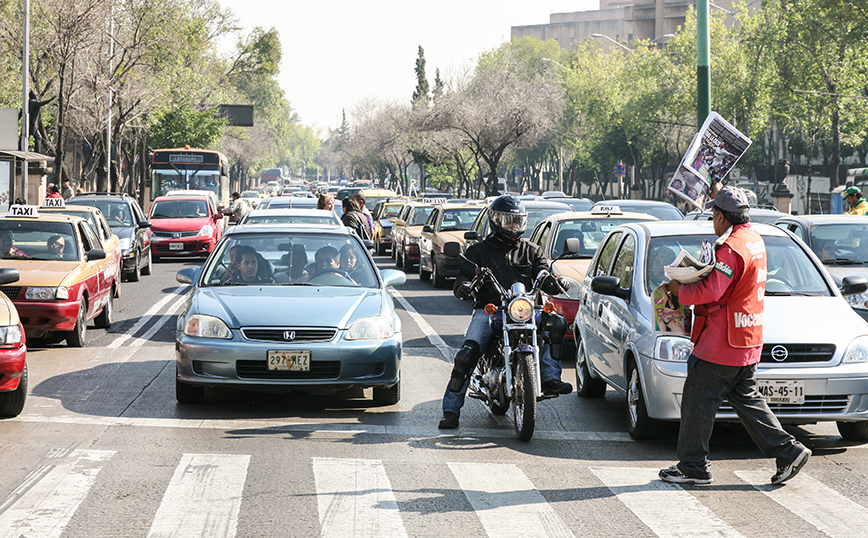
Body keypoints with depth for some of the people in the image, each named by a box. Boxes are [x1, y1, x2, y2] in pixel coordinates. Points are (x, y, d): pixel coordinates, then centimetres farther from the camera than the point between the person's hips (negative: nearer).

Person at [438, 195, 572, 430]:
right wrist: (462, 287, -22)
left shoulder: (531, 251, 17)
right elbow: (463, 277, 4)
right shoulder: (479, 250, 12)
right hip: (488, 311, -2)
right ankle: (451, 410, -14)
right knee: (466, 355, -22)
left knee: (557, 323, -24)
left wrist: (557, 283, -15)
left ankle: (550, 378, -26)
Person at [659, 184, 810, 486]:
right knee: (746, 399, 17)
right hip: (747, 342, 10)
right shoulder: (754, 240, 10)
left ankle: (692, 467, 5)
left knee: (698, 401, -1)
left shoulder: (731, 249, -20)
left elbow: (711, 292, -27)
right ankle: (788, 451, 12)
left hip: (722, 343, -10)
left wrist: (680, 291, -12)